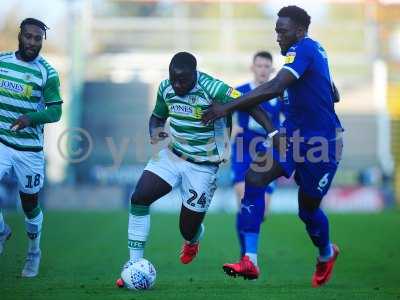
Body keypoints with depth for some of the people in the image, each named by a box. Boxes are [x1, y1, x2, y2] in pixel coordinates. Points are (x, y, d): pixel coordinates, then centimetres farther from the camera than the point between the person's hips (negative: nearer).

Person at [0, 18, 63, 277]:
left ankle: (34, 252, 31)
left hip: (29, 148, -2)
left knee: (30, 204, 8)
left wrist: (31, 117, -26)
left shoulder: (47, 73, -8)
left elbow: (55, 111, -10)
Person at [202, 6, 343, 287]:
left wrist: (228, 107, -34)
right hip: (294, 137, 9)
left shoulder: (304, 49, -19)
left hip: (321, 145, -9)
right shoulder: (314, 50, 10)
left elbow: (275, 87, -33)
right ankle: (250, 261, -18)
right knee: (255, 177, -13)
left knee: (308, 209, 7)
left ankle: (326, 254, 42)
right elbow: (334, 96, 22)